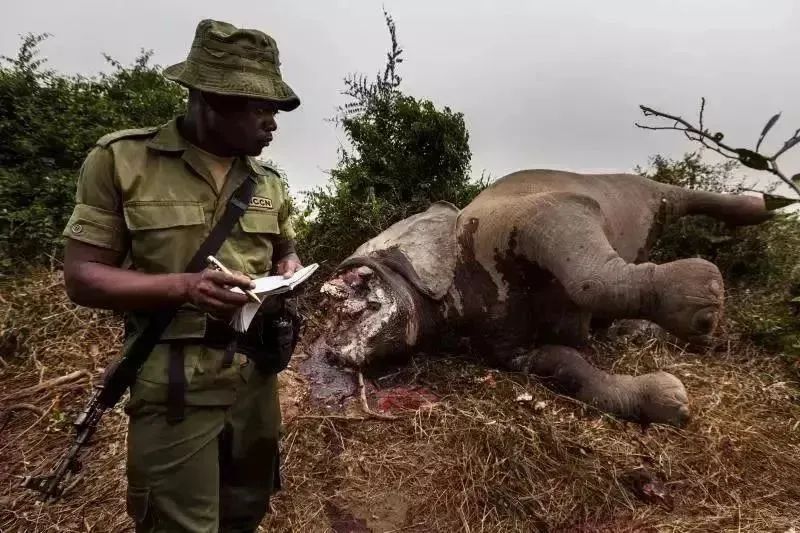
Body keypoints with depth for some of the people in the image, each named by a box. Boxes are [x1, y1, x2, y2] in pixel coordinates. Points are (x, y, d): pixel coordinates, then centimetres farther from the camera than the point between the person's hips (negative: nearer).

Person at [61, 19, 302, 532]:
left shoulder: (268, 181, 6)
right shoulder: (121, 160, -9)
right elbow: (82, 277, -10)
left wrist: (289, 274, -4)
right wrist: (183, 287, -25)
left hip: (257, 376, 5)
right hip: (177, 385, -5)